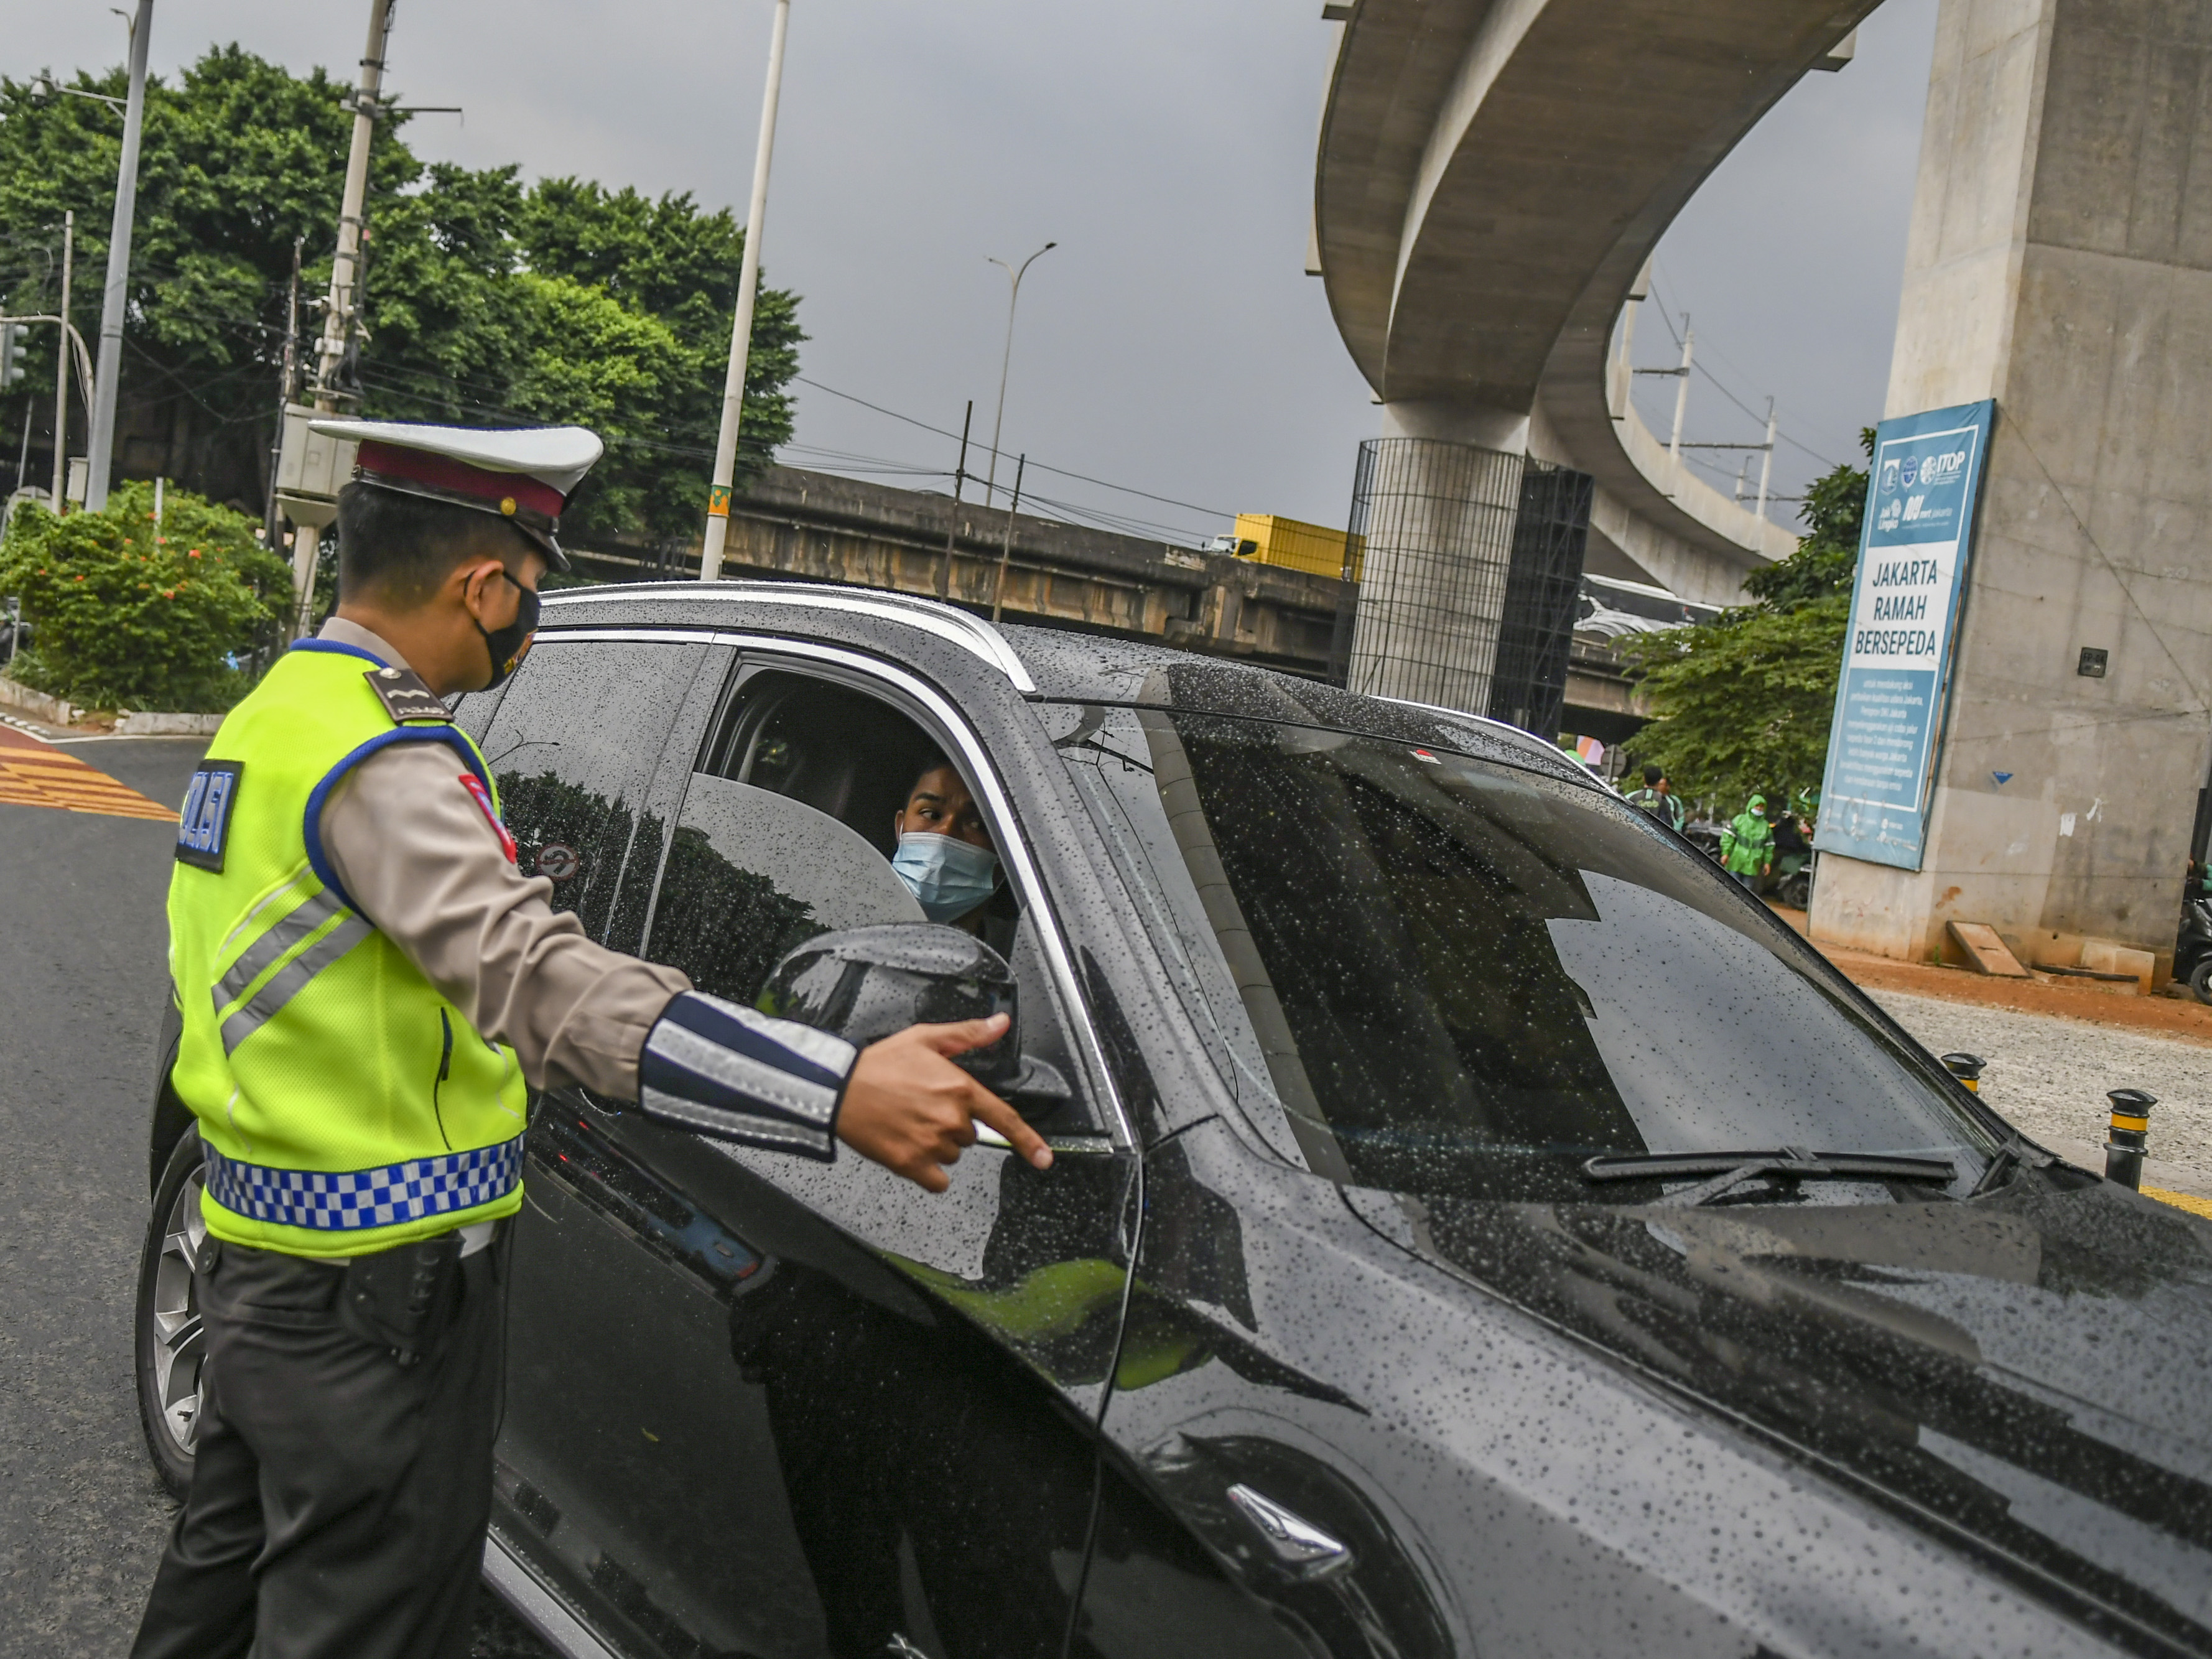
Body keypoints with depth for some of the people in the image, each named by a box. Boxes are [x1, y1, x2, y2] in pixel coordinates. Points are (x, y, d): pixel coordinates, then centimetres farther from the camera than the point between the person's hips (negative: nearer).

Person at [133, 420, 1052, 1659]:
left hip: (260, 1256, 10)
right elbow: (535, 977, -40)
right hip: (375, 1296, -10)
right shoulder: (380, 763, -25)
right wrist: (838, 1094, -49)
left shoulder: (273, 712, 10)